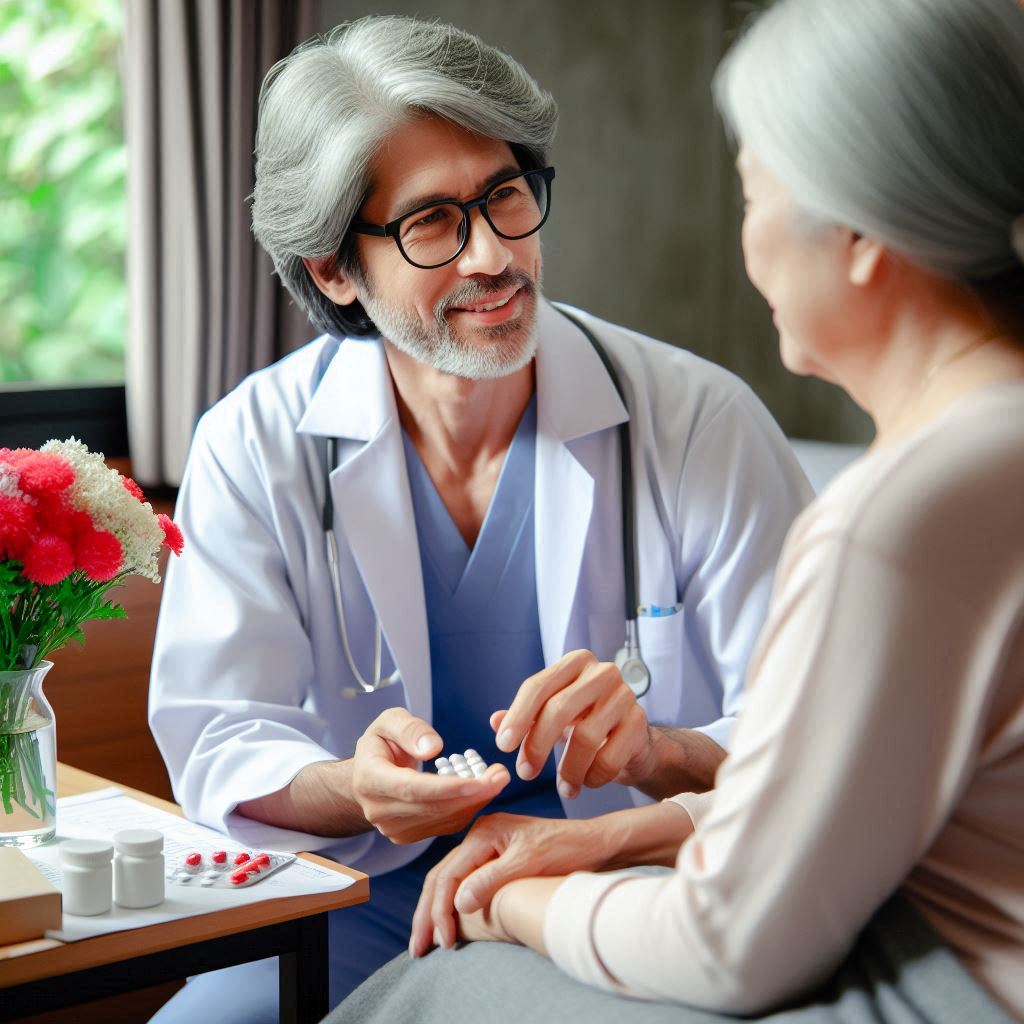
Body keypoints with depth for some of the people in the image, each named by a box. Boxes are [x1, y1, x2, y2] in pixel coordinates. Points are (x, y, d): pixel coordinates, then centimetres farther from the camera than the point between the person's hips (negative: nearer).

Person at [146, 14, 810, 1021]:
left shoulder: (702, 421, -7)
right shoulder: (254, 446, -2)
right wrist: (352, 790, -28)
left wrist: (656, 751, -31)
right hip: (371, 901, 1)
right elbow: (219, 746, -5)